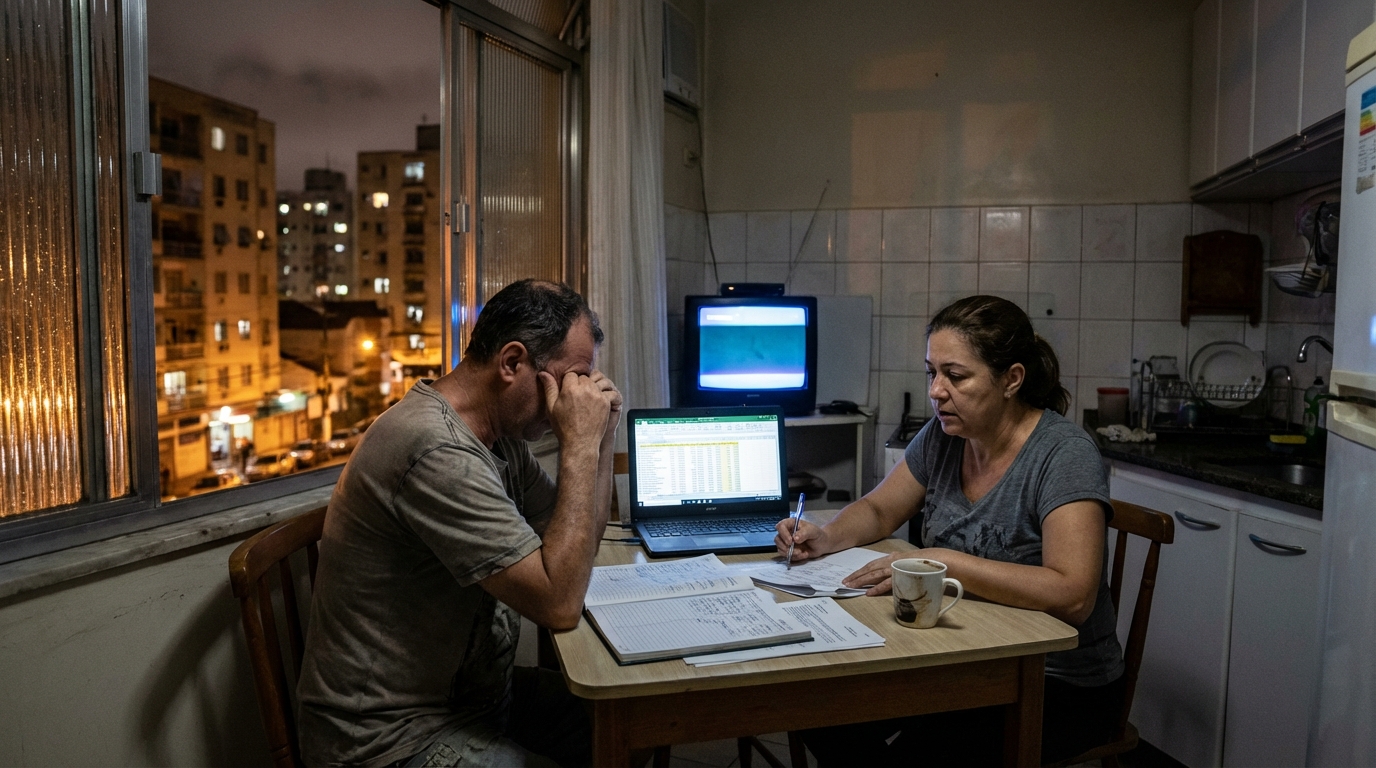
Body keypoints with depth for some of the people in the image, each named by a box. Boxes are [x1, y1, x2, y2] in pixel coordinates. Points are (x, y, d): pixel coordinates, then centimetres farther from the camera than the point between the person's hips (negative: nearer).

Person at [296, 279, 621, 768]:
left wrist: (601, 436, -4)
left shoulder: (499, 433, 1)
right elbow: (559, 604, -29)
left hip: (470, 688, 9)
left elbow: (578, 540, 10)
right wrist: (579, 443, -25)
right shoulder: (437, 453, -29)